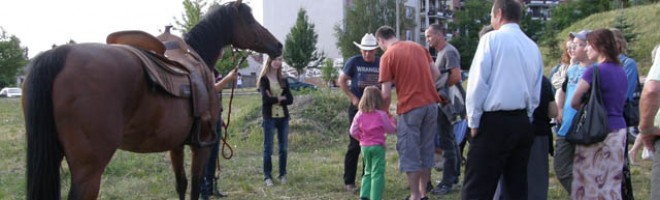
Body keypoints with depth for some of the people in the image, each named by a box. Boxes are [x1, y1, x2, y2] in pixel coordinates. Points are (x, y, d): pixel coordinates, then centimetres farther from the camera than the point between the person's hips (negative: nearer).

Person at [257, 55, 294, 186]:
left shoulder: (283, 80, 12)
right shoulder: (264, 80, -1)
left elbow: (290, 99, 2)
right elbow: (265, 99, -14)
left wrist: (274, 99, -10)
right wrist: (280, 98, -6)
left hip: (283, 117, 4)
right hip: (269, 117, -4)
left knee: (283, 148, 6)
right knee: (268, 148, -1)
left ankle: (282, 175, 16)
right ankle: (267, 176, 4)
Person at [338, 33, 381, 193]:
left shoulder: (381, 63, 2)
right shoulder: (354, 62, -6)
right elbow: (341, 81, 0)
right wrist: (352, 98, -8)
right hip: (358, 108, -4)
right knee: (355, 145, -5)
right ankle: (349, 182, 2)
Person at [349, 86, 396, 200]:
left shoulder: (359, 115, -1)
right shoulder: (381, 115, -11)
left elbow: (353, 132, 0)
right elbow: (390, 130, -1)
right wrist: (392, 121, 16)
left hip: (364, 147, 5)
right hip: (378, 146, -4)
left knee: (368, 172, 18)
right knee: (377, 173, -2)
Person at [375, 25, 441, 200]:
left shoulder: (387, 56, -4)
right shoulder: (418, 47, 12)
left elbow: (386, 93, -6)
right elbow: (436, 74, 12)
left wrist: (384, 113, 9)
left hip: (409, 107, -6)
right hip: (431, 104, 6)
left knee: (410, 153, 3)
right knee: (426, 150, 14)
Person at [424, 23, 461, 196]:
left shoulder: (449, 52, -15)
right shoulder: (441, 52, 16)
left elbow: (456, 77, -23)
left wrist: (437, 87, -13)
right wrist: (436, 85, 7)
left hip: (446, 102, -11)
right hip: (444, 102, 11)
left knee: (446, 141, -8)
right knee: (449, 140, 15)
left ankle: (447, 182, -5)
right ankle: (454, 176, 24)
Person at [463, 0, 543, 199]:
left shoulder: (492, 38, -6)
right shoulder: (533, 47, 12)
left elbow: (478, 82, -10)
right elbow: (536, 92, 15)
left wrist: (474, 121, -3)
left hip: (494, 122, -6)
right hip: (522, 122, 6)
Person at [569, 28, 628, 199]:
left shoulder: (594, 71, -14)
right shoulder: (621, 71, 10)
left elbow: (574, 102, -12)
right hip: (619, 130, 8)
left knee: (590, 182, -1)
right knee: (612, 182, 10)